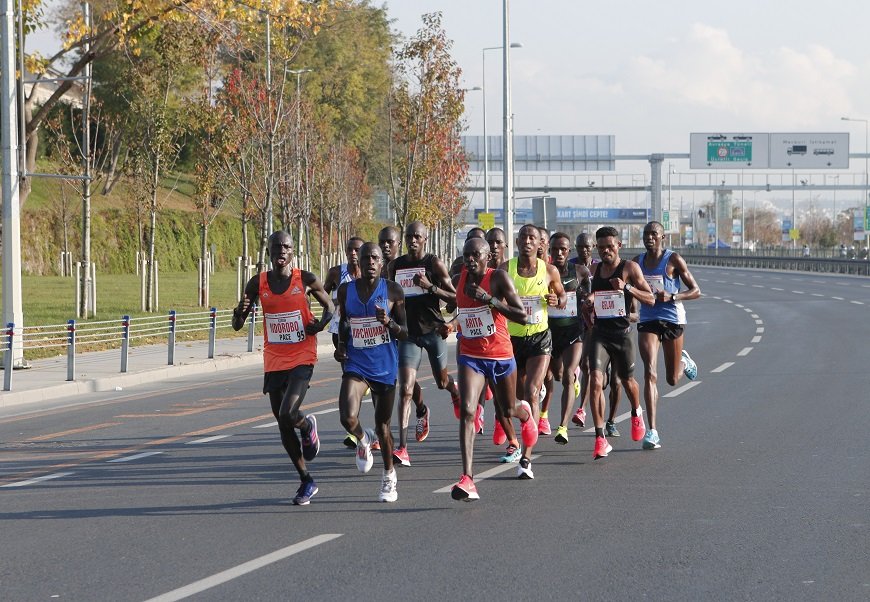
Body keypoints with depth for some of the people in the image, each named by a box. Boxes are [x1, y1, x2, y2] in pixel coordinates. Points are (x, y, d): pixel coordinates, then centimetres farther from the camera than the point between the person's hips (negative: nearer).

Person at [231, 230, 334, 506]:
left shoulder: (305, 280, -5)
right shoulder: (258, 283, 1)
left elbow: (330, 306, 11)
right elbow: (237, 325, 3)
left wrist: (320, 324, -11)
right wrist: (240, 311, -21)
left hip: (302, 359, -4)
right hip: (274, 361, 4)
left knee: (287, 414, -23)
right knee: (283, 426, 8)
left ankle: (308, 426, 15)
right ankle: (306, 481, 23)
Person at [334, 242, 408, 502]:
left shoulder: (393, 291, -4)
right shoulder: (346, 290, 2)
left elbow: (405, 333, -1)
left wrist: (389, 322, -21)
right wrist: (341, 344, 3)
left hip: (385, 366, -1)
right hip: (356, 364, 1)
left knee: (382, 424, 9)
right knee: (348, 418, -20)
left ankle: (389, 476, 30)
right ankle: (363, 440, 16)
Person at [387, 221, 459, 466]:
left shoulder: (434, 263, -6)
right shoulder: (395, 266, 6)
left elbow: (454, 297, -8)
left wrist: (430, 286, -22)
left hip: (433, 329, -2)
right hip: (408, 333, 2)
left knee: (442, 381, 17)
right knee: (406, 389, -11)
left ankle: (456, 390, 57)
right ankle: (402, 448, -10)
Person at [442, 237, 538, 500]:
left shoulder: (498, 278, -13)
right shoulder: (459, 280, 2)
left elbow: (522, 316, -19)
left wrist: (490, 300, -26)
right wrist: (452, 324, 4)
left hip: (501, 357, -2)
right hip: (471, 357, 2)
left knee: (508, 411, 18)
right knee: (467, 412, -18)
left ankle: (525, 413, 60)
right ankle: (467, 480, -25)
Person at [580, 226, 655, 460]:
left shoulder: (630, 268, -4)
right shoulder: (594, 270, 9)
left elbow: (650, 299, -9)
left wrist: (627, 287, -22)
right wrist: (587, 306, 2)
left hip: (622, 332, -2)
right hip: (599, 333, 2)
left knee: (627, 380, 17)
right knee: (596, 381, -16)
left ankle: (636, 413, 52)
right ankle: (600, 438, -17)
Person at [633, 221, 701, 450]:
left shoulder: (673, 259, -6)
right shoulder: (637, 262, 7)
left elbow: (695, 291, -4)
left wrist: (671, 297, -20)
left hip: (672, 319, -2)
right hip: (647, 321, 2)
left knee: (673, 380, 11)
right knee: (650, 373, -15)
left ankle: (683, 361, 50)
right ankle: (652, 432, -18)